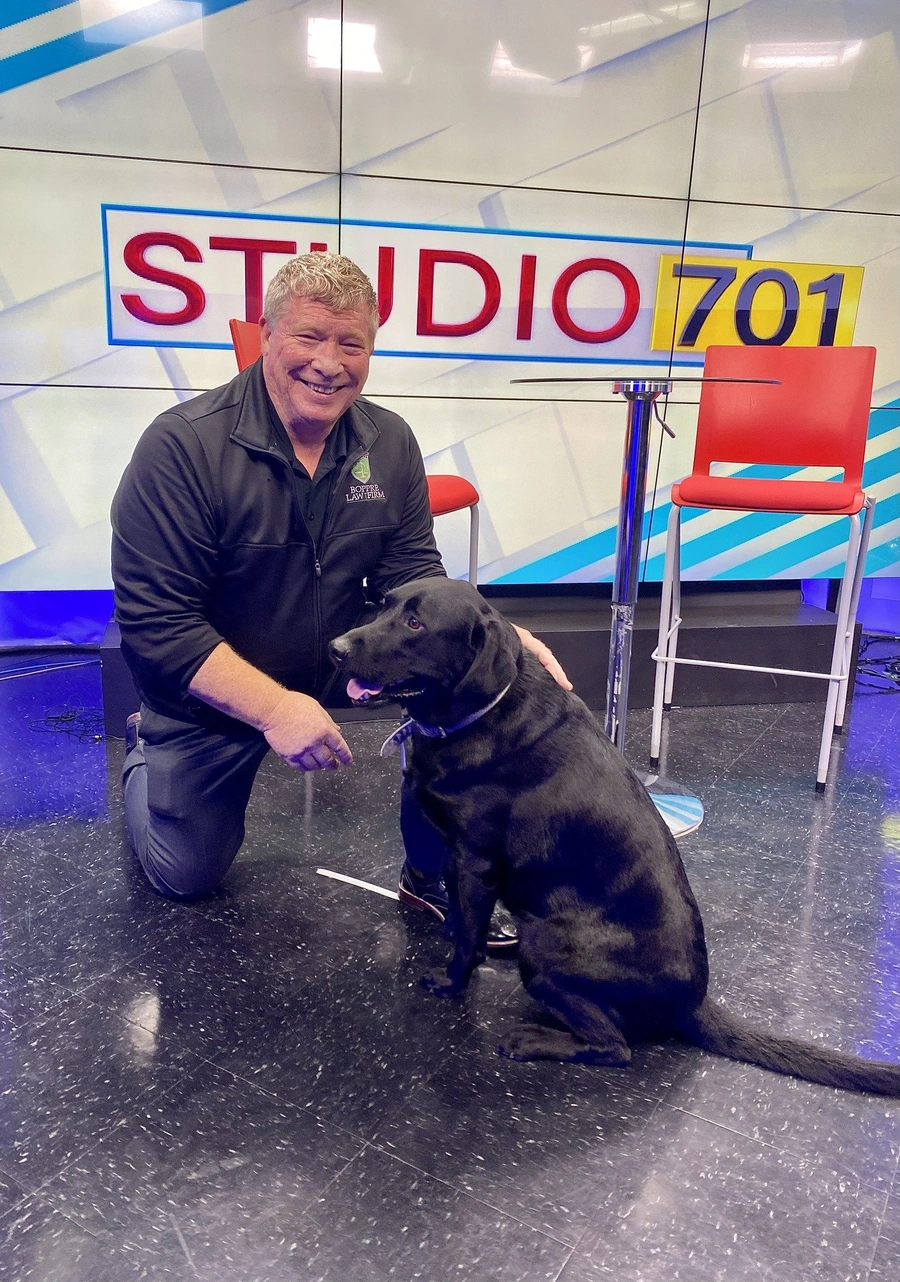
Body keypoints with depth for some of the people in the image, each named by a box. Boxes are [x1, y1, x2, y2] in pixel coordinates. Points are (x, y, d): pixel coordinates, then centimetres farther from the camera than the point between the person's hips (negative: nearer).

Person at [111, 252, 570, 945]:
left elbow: (413, 578, -8)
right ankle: (144, 750, 42)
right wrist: (274, 707, -33)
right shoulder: (182, 445, -24)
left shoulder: (389, 442, -9)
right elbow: (156, 623, -25)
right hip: (207, 692, -2)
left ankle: (435, 876, -2)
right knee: (187, 876, 11)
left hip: (340, 663, 3)